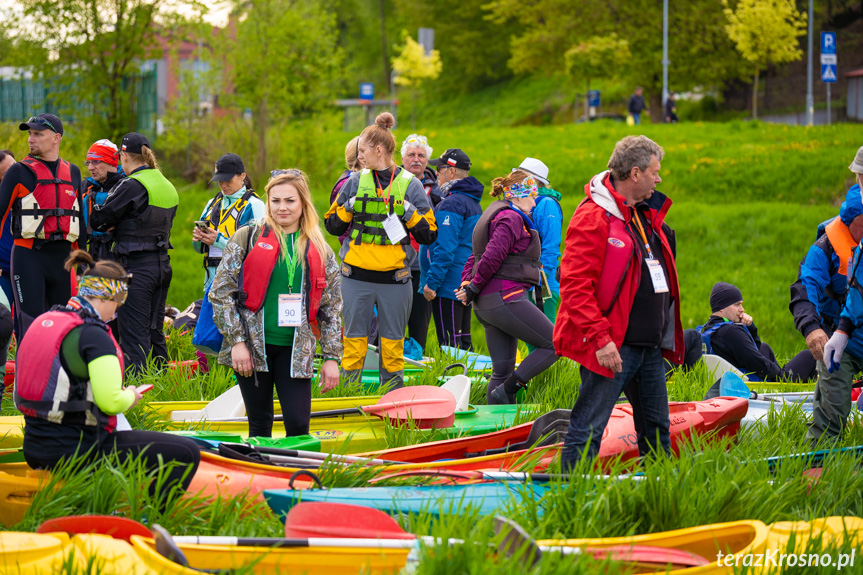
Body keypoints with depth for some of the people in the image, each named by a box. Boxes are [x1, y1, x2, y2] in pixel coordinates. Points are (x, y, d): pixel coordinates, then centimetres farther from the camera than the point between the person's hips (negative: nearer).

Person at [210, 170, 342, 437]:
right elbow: (221, 293, -2)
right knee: (260, 425, 5)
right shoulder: (247, 238, 0)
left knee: (298, 425, -8)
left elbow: (331, 310, 12)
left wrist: (331, 358, 6)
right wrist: (237, 342, -8)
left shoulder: (319, 251, 8)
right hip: (252, 347, -1)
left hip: (295, 351, 1)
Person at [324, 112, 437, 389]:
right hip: (356, 276, 2)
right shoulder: (356, 182, 6)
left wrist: (408, 213, -13)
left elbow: (429, 234, 1)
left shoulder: (410, 184, 0)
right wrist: (349, 207, -6)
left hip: (394, 277, -2)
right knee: (354, 335, 5)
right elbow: (333, 225, 11)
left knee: (393, 339, 5)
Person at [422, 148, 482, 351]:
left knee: (449, 344, -9)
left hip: (449, 286, -10)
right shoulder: (473, 202, 16)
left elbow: (445, 249, -22)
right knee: (463, 341, 13)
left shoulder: (451, 204, -16)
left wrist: (432, 282, -19)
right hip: (467, 284, 10)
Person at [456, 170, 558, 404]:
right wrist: (473, 289, -10)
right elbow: (492, 257, -19)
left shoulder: (495, 215, 22)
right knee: (554, 345, -7)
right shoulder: (511, 217, -10)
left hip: (485, 304, 10)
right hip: (504, 297, -10)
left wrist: (467, 285, 6)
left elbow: (474, 258, 21)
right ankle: (505, 392, -12)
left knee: (503, 369, 10)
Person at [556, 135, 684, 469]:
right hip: (613, 347, -9)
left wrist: (667, 334, 19)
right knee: (587, 430, -8)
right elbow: (574, 285, -19)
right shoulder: (594, 217, -13)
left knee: (656, 429, 13)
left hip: (650, 345, 9)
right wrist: (599, 338, -24)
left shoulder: (647, 215, 16)